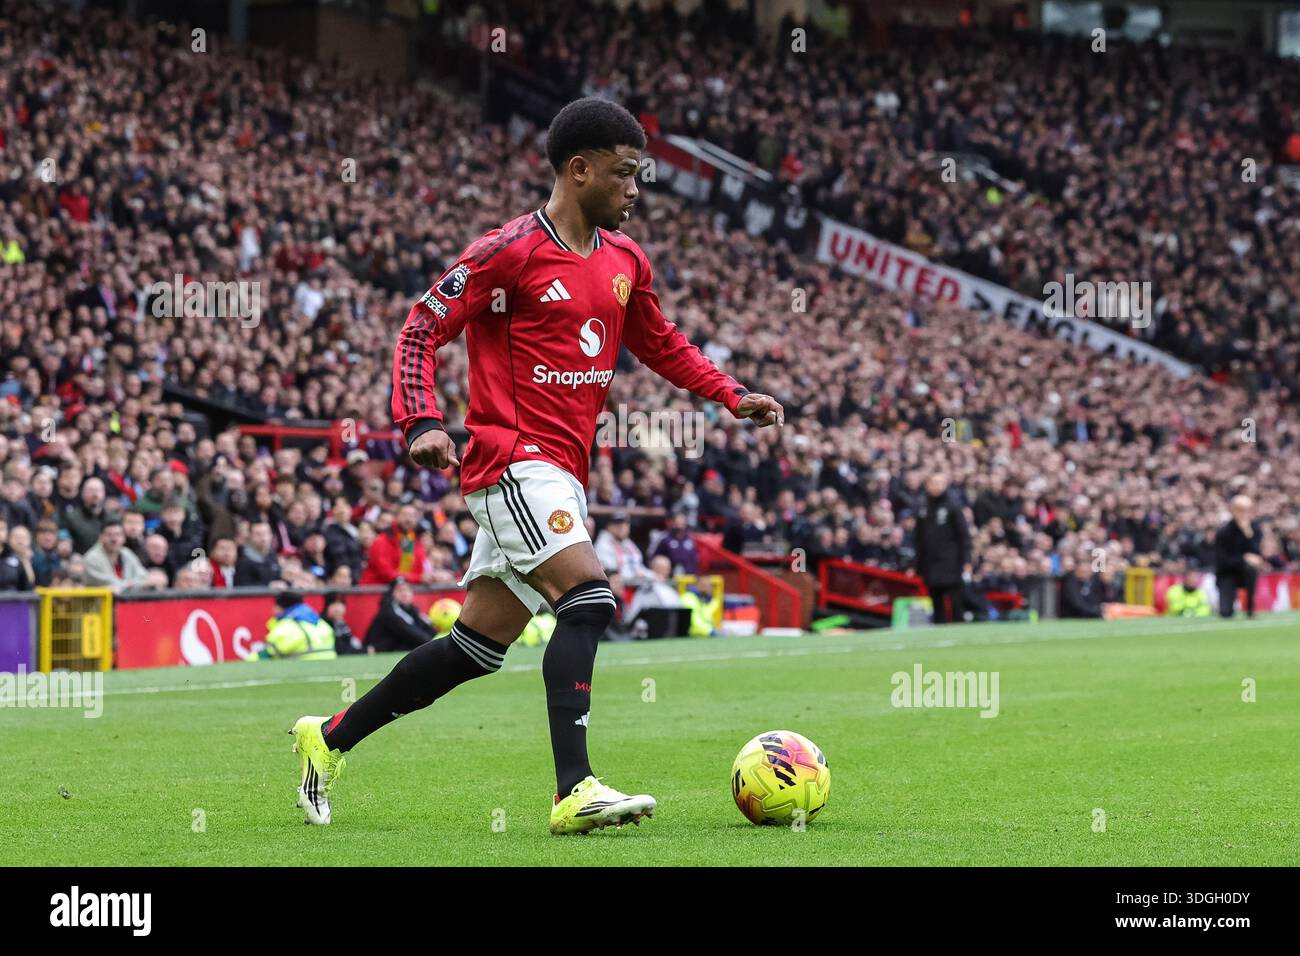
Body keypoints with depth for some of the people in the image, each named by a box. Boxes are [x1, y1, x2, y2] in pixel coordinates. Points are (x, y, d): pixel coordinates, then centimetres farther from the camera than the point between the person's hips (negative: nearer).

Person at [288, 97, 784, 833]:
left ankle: (331, 737, 23)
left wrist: (731, 395, 15)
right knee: (589, 598, -23)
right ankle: (575, 790, -26)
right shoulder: (512, 252, -10)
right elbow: (422, 330, -8)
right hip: (516, 461, -8)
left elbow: (662, 345, 28)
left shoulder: (624, 260, 13)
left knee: (480, 644, 10)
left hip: (564, 472, 8)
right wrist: (423, 423, -21)